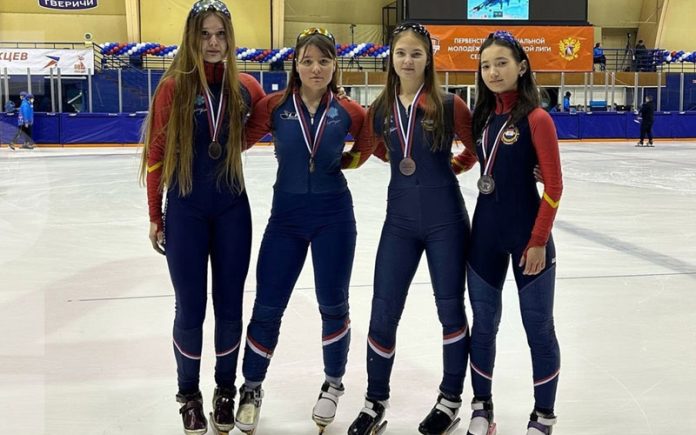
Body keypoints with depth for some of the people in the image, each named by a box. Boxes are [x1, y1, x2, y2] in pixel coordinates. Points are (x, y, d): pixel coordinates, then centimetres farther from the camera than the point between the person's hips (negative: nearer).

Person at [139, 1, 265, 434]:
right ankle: (189, 394, 24)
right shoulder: (173, 87, -8)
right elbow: (156, 153, -3)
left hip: (232, 208, 2)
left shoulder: (245, 86, -2)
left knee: (229, 304, 10)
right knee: (190, 307, 6)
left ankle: (226, 389, 28)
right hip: (185, 210, -2)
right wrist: (155, 216, -1)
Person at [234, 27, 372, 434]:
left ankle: (334, 384, 32)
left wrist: (348, 161, 3)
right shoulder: (274, 106, -6)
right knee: (267, 308, 4)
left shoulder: (348, 111, -4)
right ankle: (252, 388, 24)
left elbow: (371, 139, 13)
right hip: (286, 215, 0)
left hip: (334, 216, 0)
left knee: (333, 306, 9)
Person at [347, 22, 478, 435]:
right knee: (383, 311, 4)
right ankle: (376, 401, 20)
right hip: (400, 219, 3)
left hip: (445, 219, -3)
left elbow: (476, 149, 2)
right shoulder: (380, 110, 2)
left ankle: (450, 399, 24)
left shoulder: (448, 105, -8)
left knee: (450, 308, 8)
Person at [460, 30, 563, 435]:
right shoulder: (483, 116, 6)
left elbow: (554, 185, -13)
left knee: (538, 327, 6)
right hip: (484, 231, 6)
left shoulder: (536, 118, -12)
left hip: (527, 232, -6)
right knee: (484, 323, 12)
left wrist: (538, 241, -13)